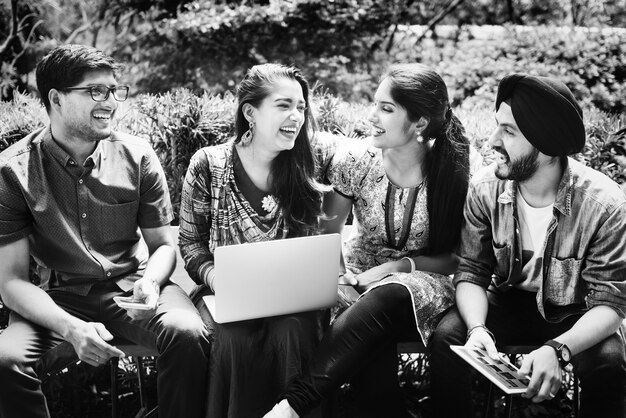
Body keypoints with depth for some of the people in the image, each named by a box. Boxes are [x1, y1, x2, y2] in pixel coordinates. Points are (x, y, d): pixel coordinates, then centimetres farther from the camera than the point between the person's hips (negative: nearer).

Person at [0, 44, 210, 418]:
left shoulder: (138, 156, -2)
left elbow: (163, 244, 7)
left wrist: (150, 282, -17)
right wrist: (71, 328, -25)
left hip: (134, 286, 1)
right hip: (61, 297, -1)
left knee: (188, 334, -30)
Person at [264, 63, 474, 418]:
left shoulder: (455, 171, -10)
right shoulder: (355, 160, -4)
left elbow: (459, 257, -1)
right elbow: (327, 233, 6)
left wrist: (403, 264, -15)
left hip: (421, 288, -1)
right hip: (358, 277, 1)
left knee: (385, 299, -38)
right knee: (372, 349, -36)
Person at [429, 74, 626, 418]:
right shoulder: (485, 189, -15)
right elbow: (472, 273, -10)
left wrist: (557, 349, -39)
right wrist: (478, 328, -31)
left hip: (573, 314, -2)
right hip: (508, 302, 2)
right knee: (447, 337, -23)